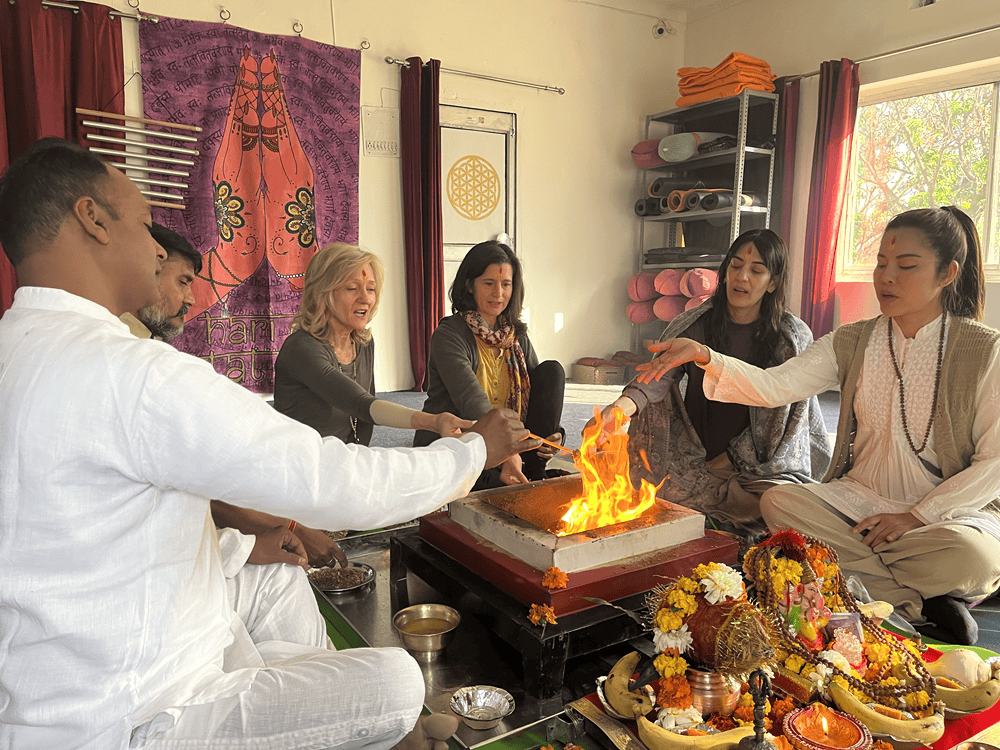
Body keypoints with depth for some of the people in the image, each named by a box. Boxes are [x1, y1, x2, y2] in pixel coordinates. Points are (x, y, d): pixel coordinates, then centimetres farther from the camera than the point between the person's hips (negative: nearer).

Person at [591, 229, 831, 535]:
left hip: (762, 464, -1)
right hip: (696, 457, 1)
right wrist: (624, 404, -38)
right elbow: (660, 372, -15)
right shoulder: (693, 325, 0)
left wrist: (731, 460, -9)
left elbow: (787, 414, -3)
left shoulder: (794, 337, -2)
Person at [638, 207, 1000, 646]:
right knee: (779, 502, -23)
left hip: (950, 511, -3)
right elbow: (773, 387, -12)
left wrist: (916, 516, -15)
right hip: (857, 499, 4)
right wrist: (705, 356, -28)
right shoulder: (852, 343, 1)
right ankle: (923, 607, -16)